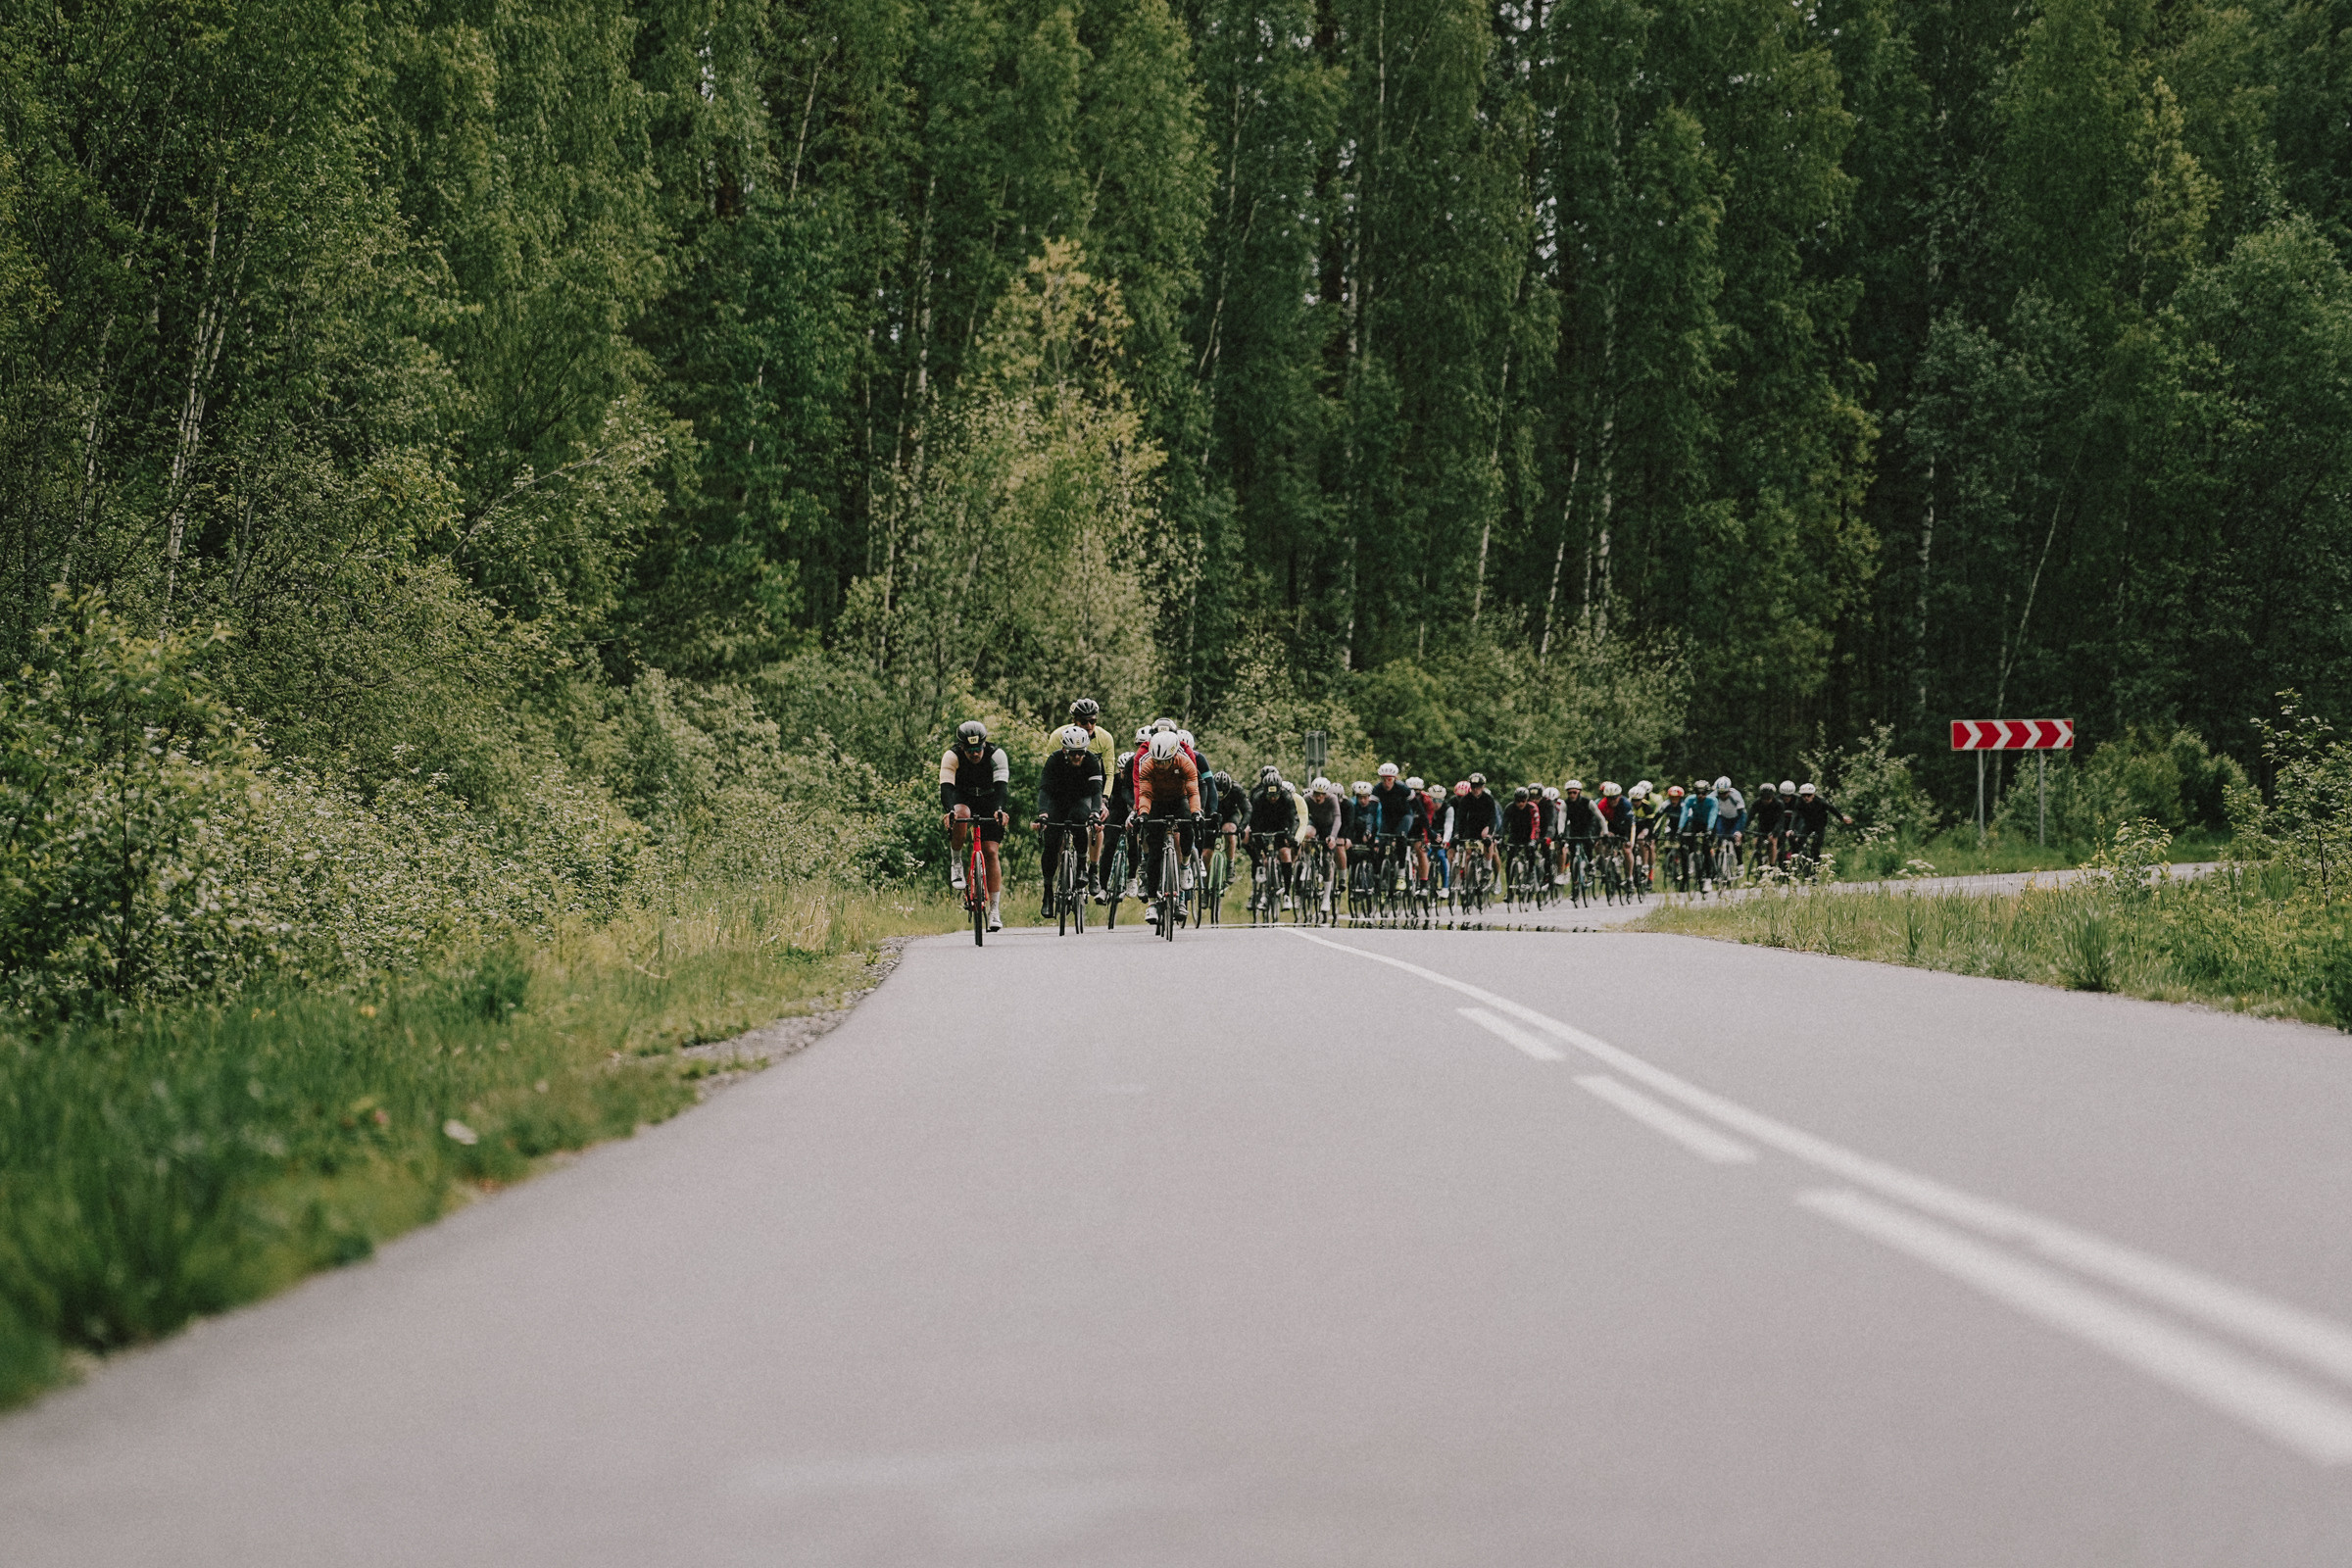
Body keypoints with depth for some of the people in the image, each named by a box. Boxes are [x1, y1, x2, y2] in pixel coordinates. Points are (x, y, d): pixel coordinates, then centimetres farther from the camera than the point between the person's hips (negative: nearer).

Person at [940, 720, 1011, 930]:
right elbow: (946, 786, -35)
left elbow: (1001, 785, -34)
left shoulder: (996, 755, -24)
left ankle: (995, 911, -8)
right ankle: (956, 860, -13)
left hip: (989, 803, 0)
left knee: (990, 852, -12)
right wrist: (949, 811, -53)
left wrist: (1001, 810, -53)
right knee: (961, 815, -38)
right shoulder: (951, 757, -24)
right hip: (962, 800, 0)